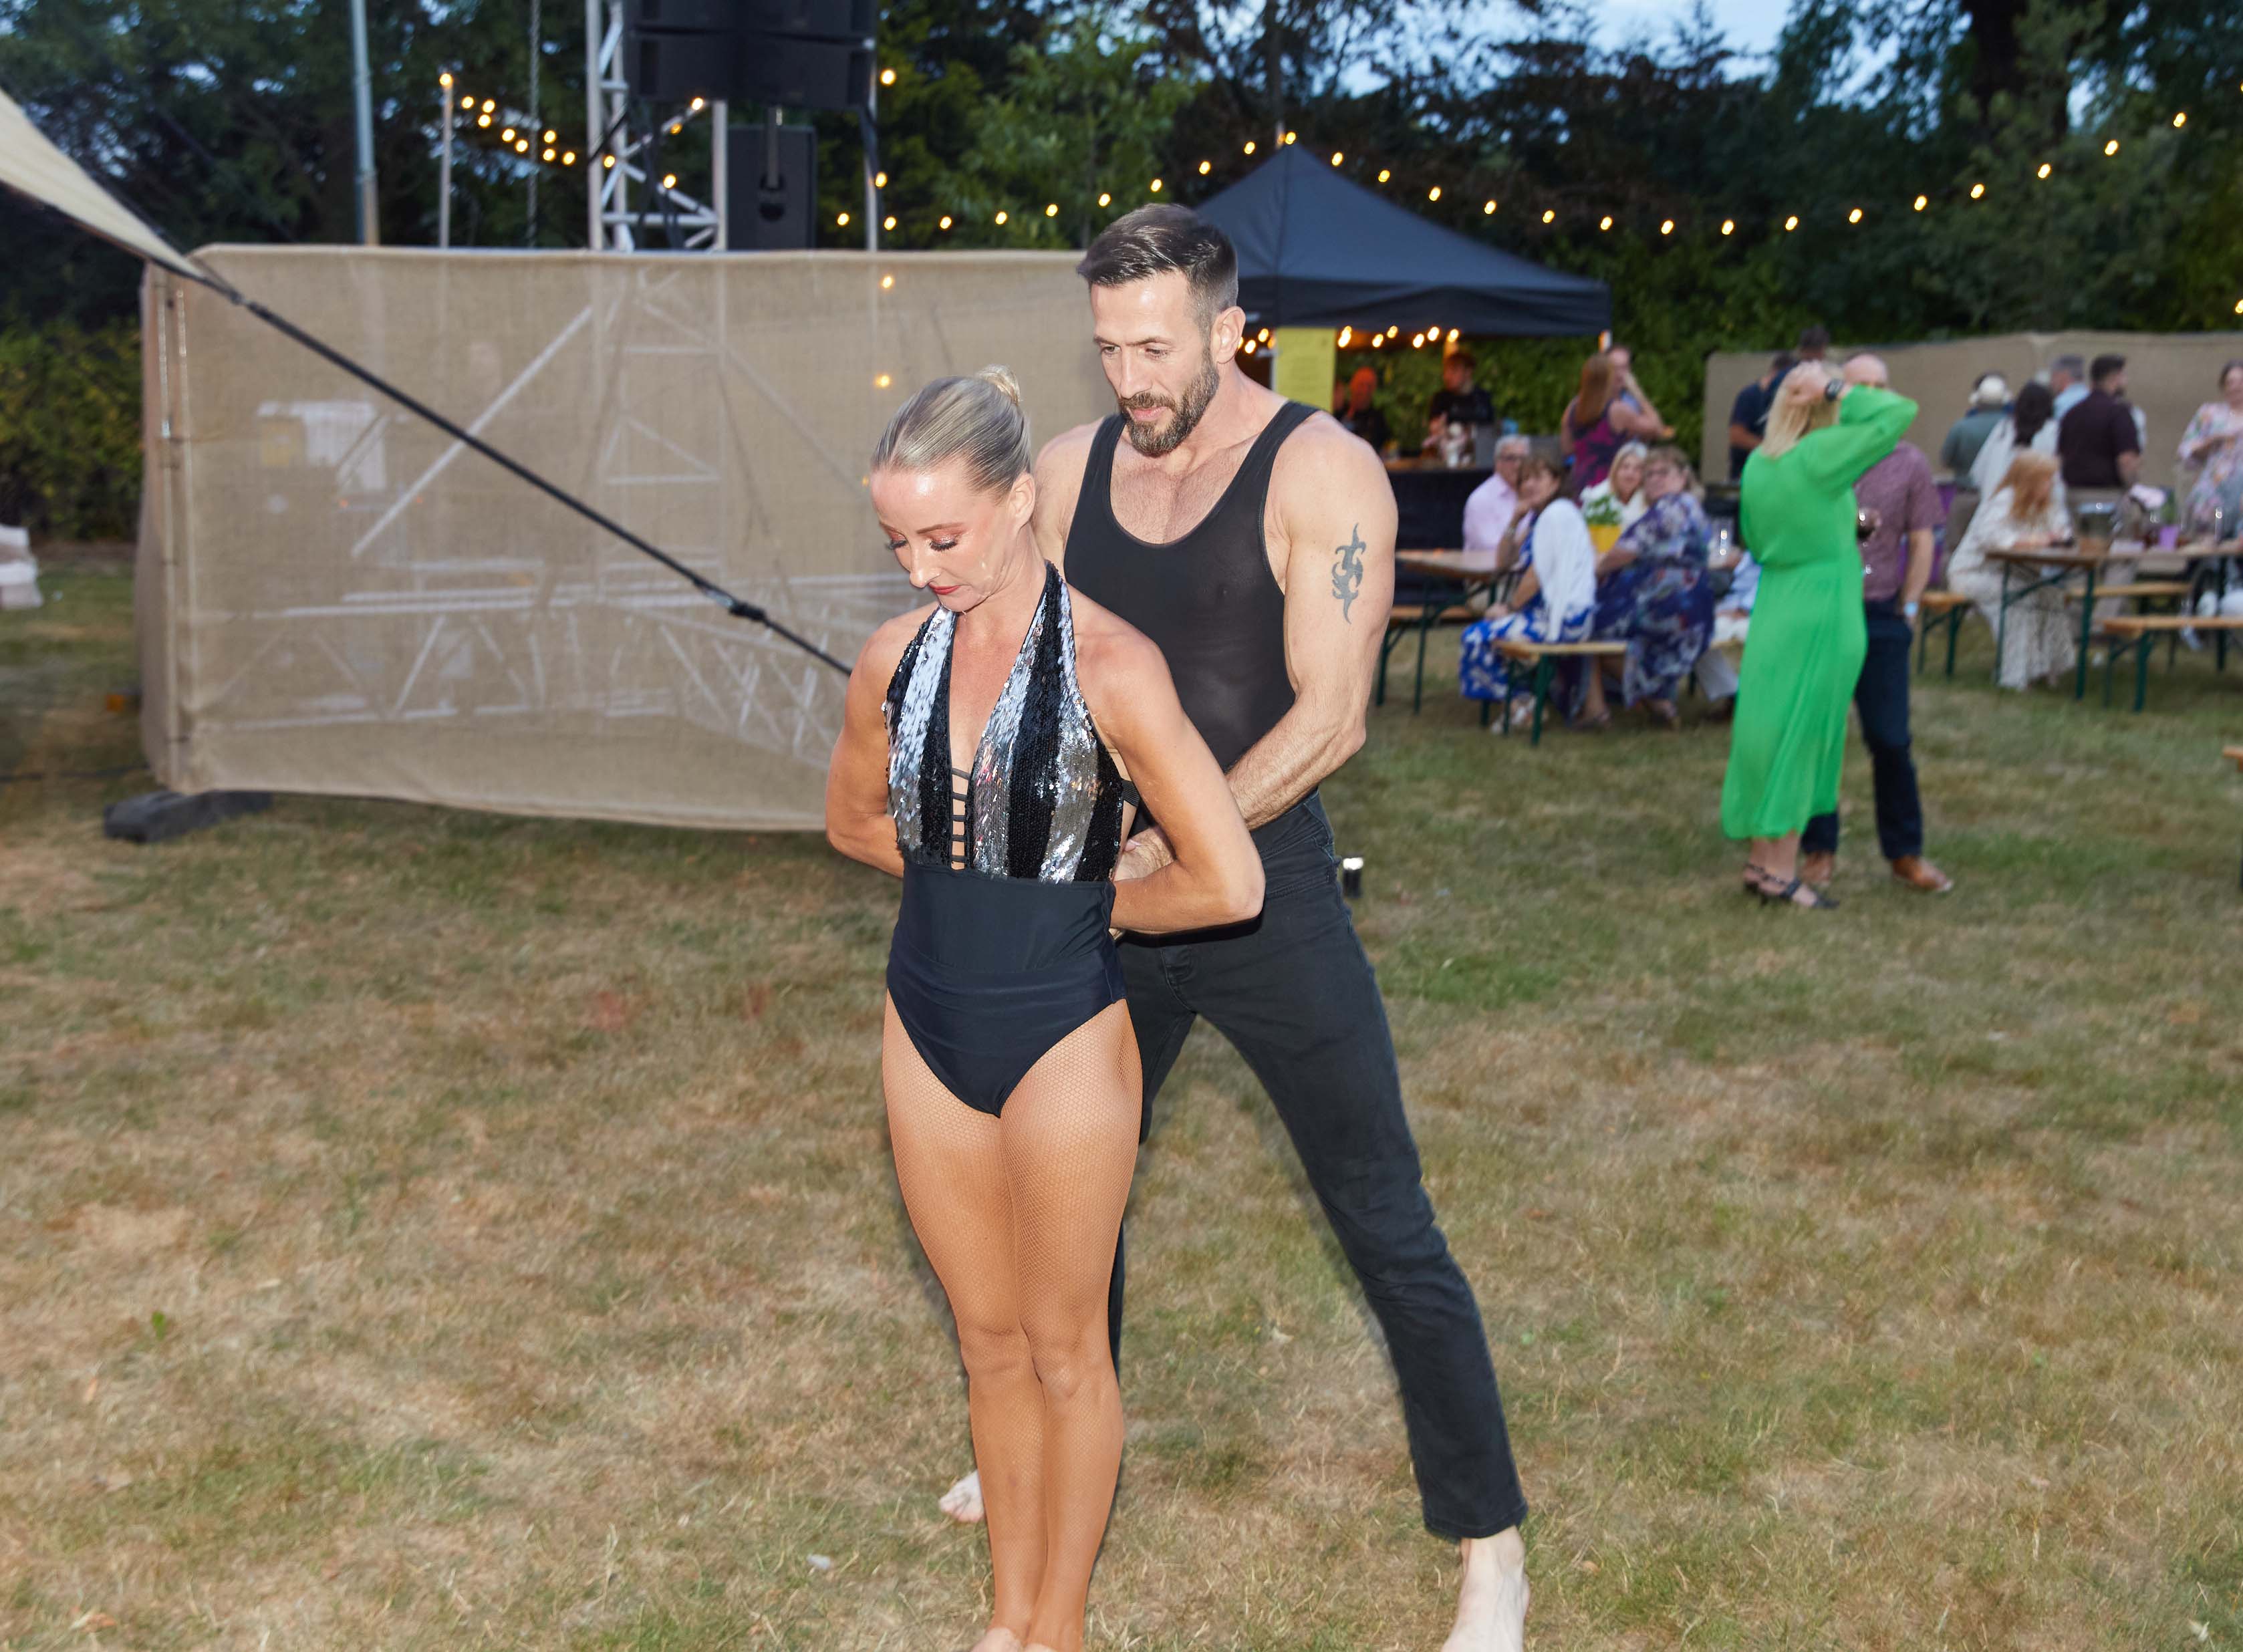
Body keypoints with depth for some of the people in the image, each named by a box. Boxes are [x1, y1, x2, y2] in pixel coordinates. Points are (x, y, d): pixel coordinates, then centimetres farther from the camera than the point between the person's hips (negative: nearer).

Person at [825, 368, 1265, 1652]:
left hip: (1061, 1034, -5)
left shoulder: (1109, 665, -18)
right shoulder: (898, 658, -2)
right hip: (929, 1028, 5)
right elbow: (856, 819, 17)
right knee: (990, 1340, 18)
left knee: (1064, 1349, 11)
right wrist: (989, 876, 6)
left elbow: (1229, 882, -20)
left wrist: (1092, 903, -5)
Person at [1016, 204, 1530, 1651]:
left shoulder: (1322, 473, -13)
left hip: (1268, 893, -5)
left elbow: (1331, 717, -19)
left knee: (1387, 1228, 1)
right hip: (1113, 899, 6)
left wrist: (1171, 850, -25)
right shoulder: (1071, 471, 3)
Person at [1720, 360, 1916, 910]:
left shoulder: (1757, 463, 5)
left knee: (1775, 735, 13)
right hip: (1820, 614, -7)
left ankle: (1762, 861, 20)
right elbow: (1901, 412, -18)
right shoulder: (1820, 457, -17)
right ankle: (1781, 870, 5)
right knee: (1803, 736, 0)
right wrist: (1837, 389, -14)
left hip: (1773, 610, 7)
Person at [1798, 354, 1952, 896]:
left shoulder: (1909, 462, 5)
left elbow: (1921, 544, 7)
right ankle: (1819, 849, 17)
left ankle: (1905, 854, 12)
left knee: (1891, 740, 0)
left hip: (1882, 617, 1)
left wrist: (1907, 610, 2)